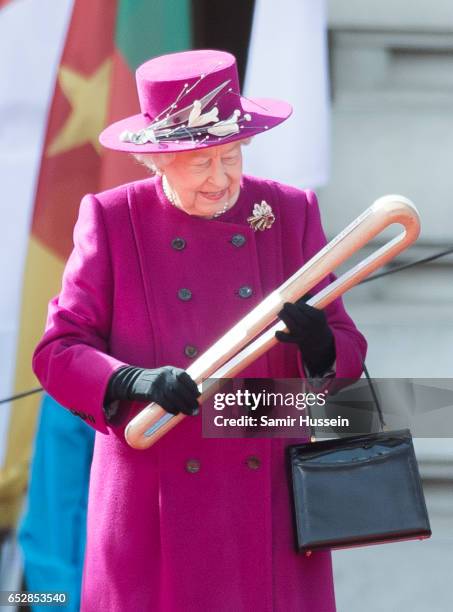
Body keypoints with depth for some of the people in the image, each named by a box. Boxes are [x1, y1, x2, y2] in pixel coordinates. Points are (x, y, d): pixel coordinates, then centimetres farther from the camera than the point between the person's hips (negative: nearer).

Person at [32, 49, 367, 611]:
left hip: (271, 501, 2)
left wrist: (320, 344, -19)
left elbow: (348, 355, 5)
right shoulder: (111, 220, -1)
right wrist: (135, 382, -24)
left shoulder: (291, 214, 4)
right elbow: (57, 353, -4)